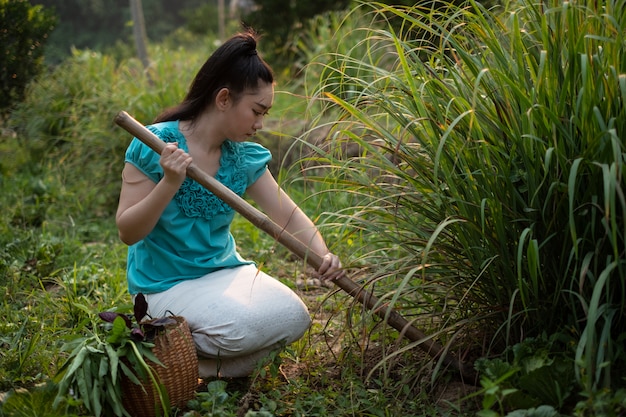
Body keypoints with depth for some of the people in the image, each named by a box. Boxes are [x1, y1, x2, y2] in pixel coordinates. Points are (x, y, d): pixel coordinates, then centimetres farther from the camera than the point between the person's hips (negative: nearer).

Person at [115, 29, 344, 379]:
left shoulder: (245, 156, 1)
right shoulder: (155, 145, -15)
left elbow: (290, 216, -1)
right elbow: (128, 232, -15)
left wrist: (323, 256, -19)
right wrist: (169, 185, -30)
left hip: (224, 271, 6)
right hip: (166, 283, -6)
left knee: (294, 318, -13)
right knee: (244, 326, -28)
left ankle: (209, 366, 6)